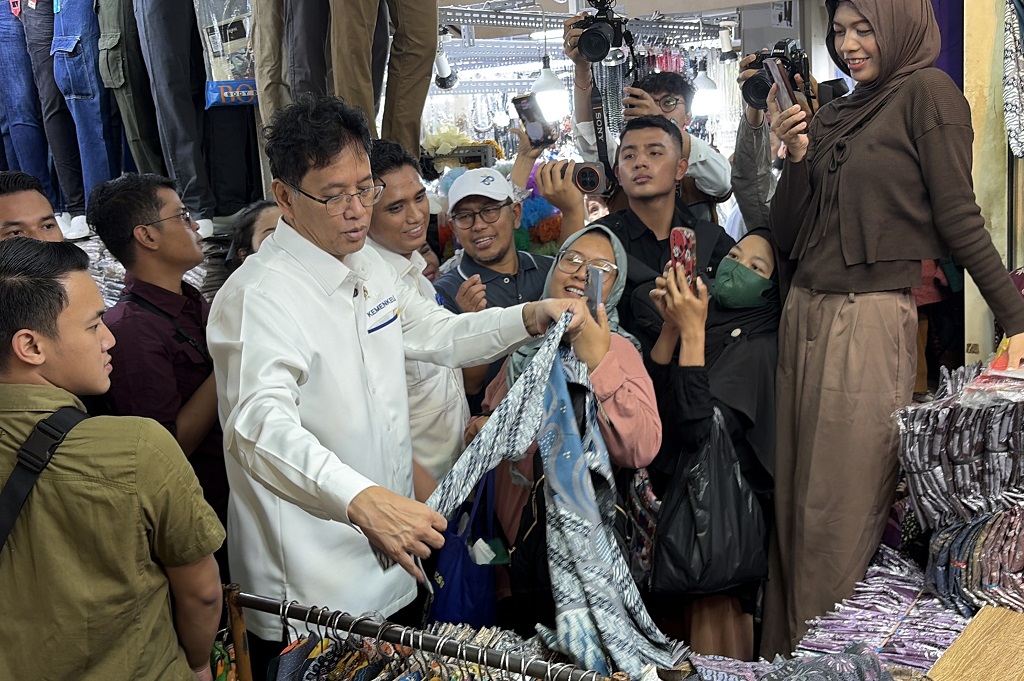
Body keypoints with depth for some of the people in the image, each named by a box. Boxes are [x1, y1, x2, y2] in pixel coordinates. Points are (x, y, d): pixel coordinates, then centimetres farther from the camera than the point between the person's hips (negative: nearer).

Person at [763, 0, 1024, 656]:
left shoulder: (927, 92, -1)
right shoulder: (833, 115, 18)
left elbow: (958, 216, -4)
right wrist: (797, 157, 1)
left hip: (871, 323, -7)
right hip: (805, 316, 7)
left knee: (843, 515, -2)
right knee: (796, 504, 11)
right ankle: (789, 651, 23)